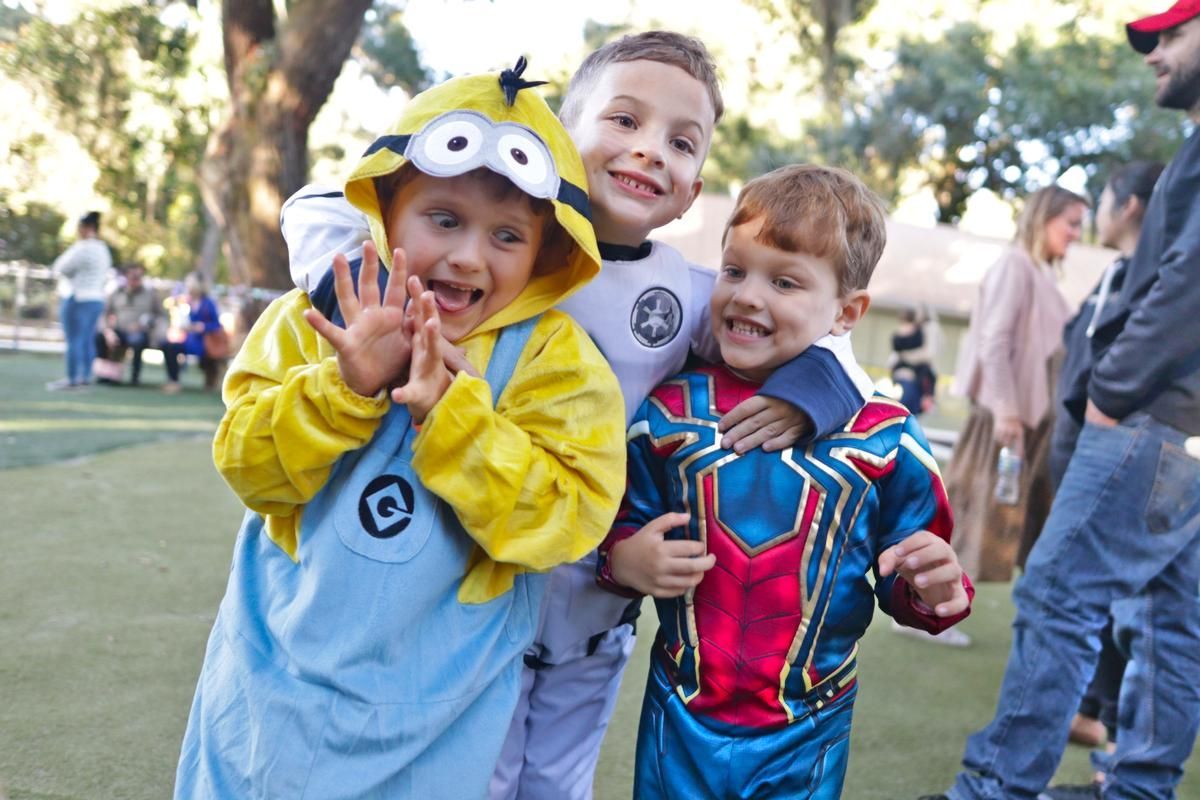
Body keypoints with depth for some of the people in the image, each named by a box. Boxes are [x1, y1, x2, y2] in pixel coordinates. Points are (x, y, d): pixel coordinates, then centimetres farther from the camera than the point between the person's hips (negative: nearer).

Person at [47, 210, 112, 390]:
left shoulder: (83, 248, -15)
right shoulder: (103, 249, 14)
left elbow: (60, 269, -9)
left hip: (78, 299, -9)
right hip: (97, 299, 9)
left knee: (74, 340, -5)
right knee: (87, 340, 10)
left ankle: (72, 379, -4)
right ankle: (85, 376, 13)